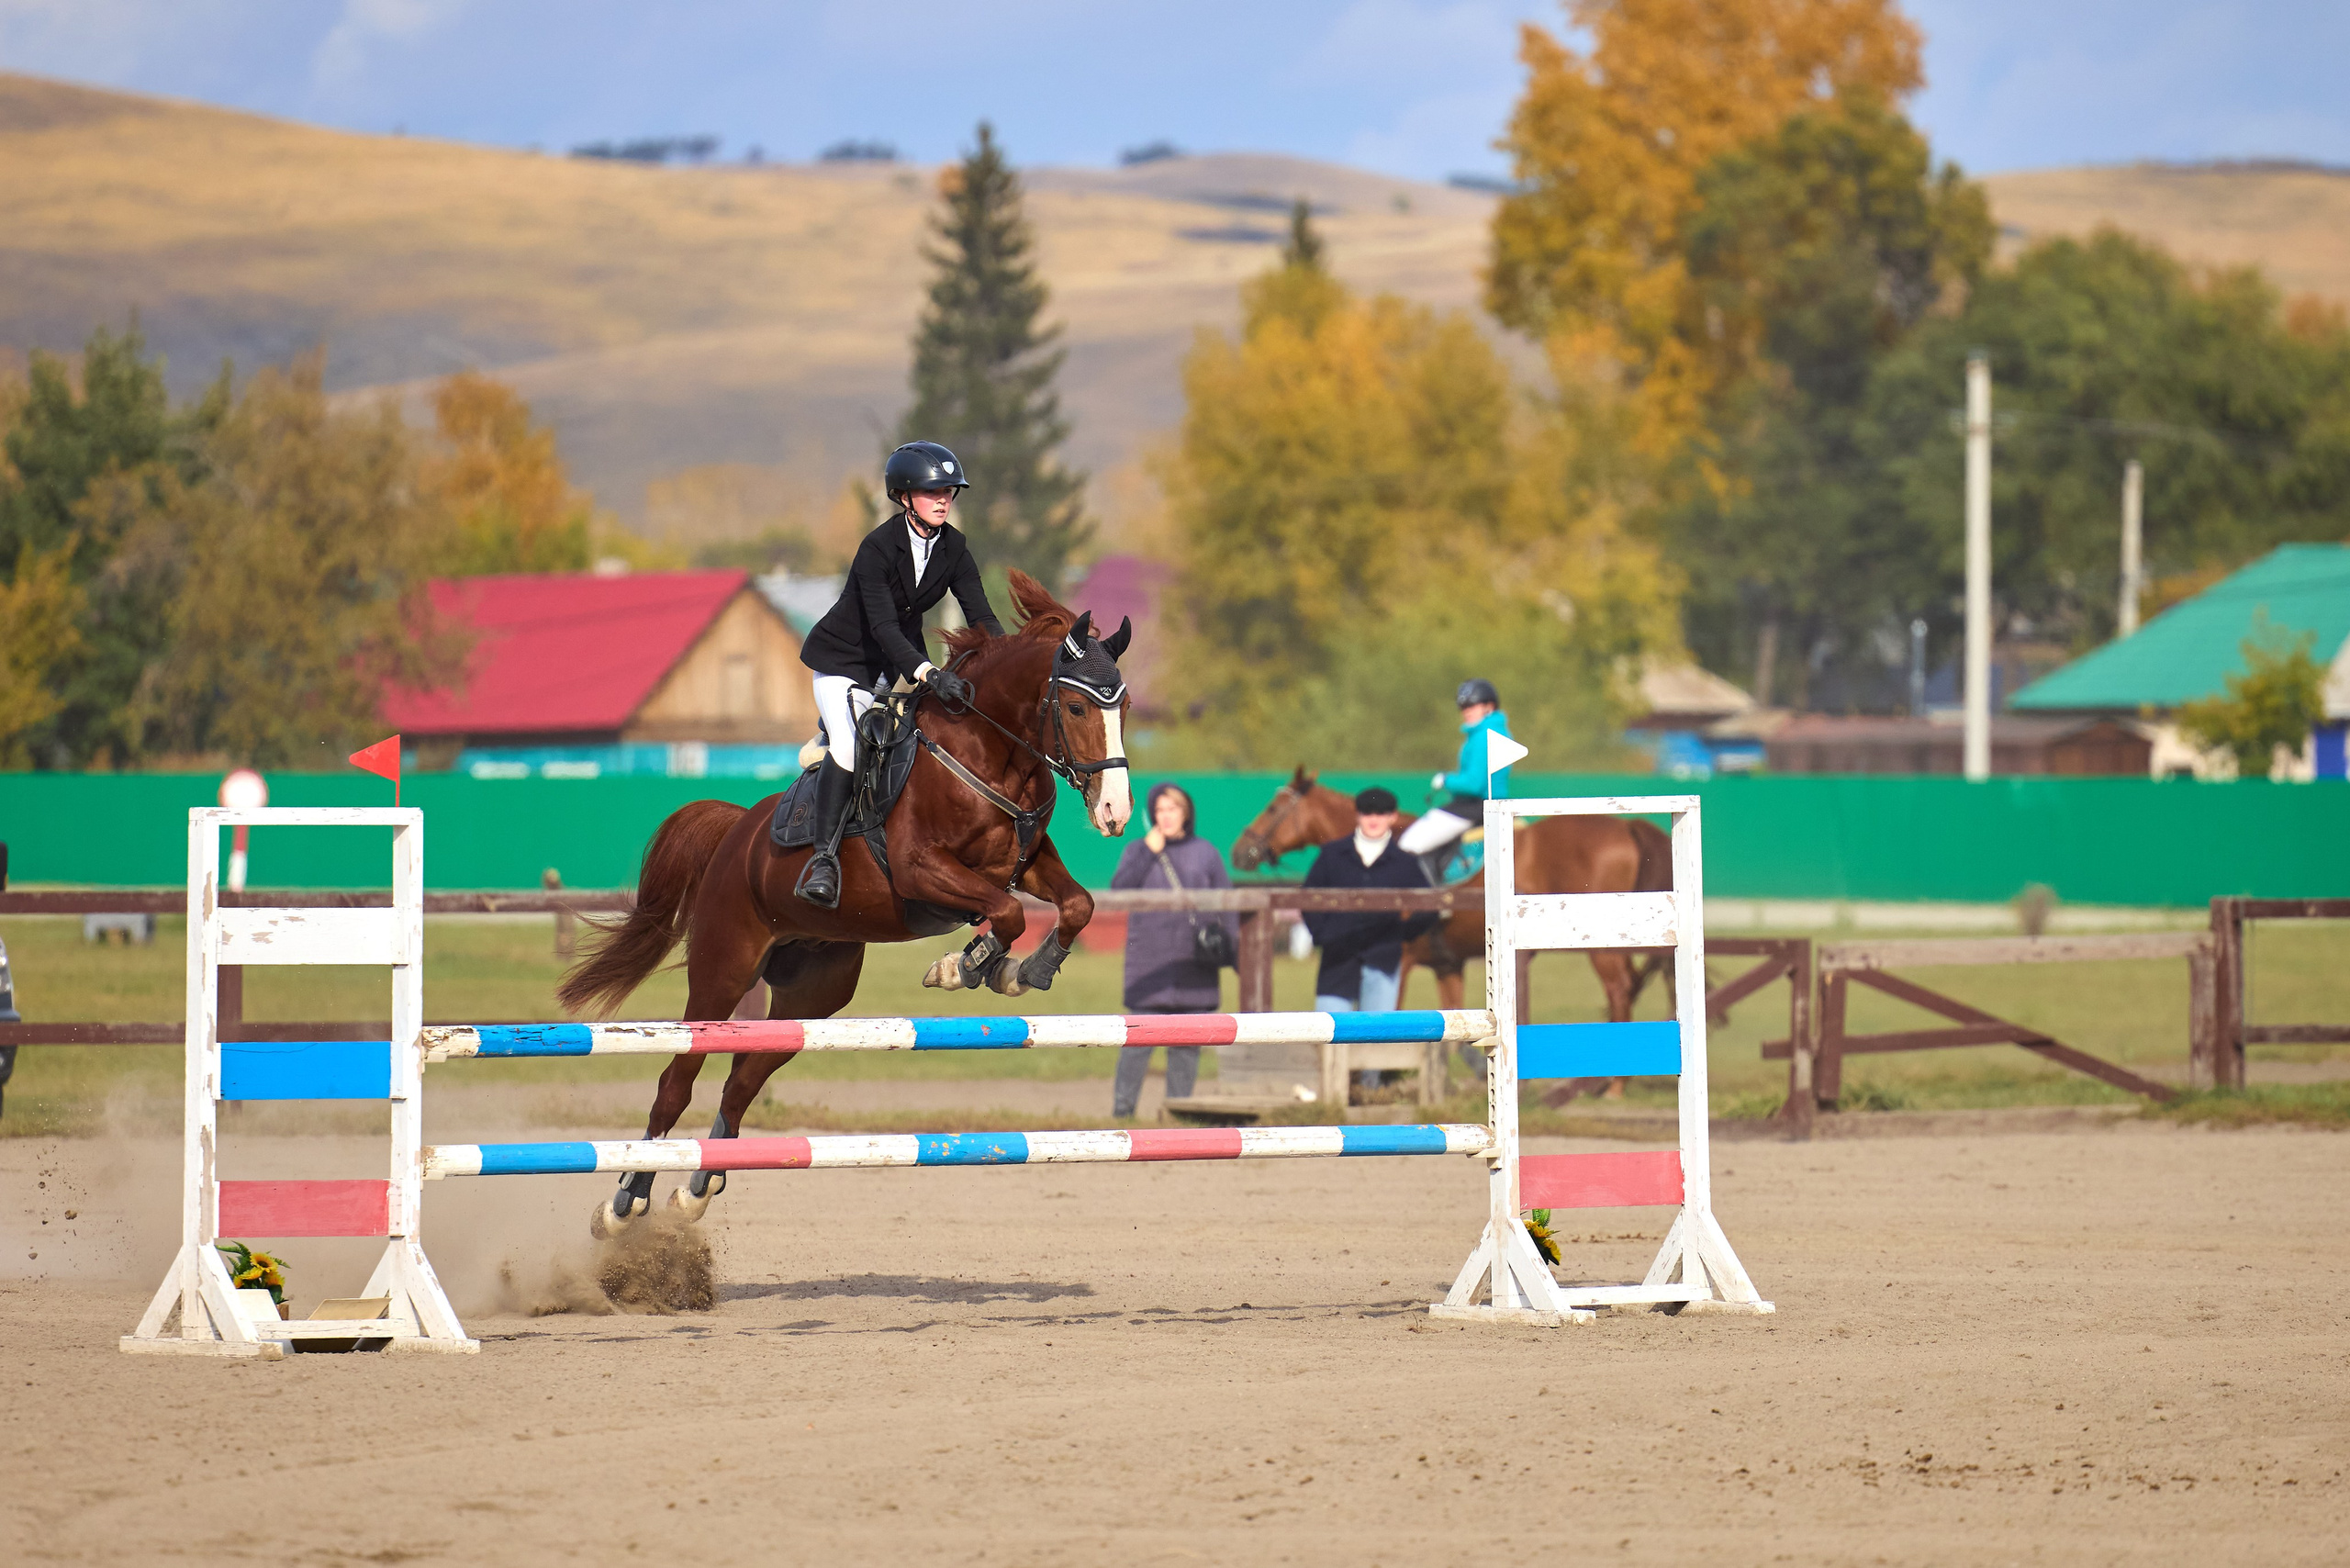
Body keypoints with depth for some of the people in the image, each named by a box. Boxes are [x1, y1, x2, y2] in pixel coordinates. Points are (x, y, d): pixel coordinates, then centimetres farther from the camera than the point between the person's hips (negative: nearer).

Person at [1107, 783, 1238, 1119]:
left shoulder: (1205, 853, 10)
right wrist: (1148, 852, -12)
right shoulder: (1138, 851, 8)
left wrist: (1234, 950, 3)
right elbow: (1119, 888, -8)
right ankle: (1122, 1107, -4)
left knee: (1187, 1044, 3)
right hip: (1149, 962, -2)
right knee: (1139, 1039, -8)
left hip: (1194, 965, 2)